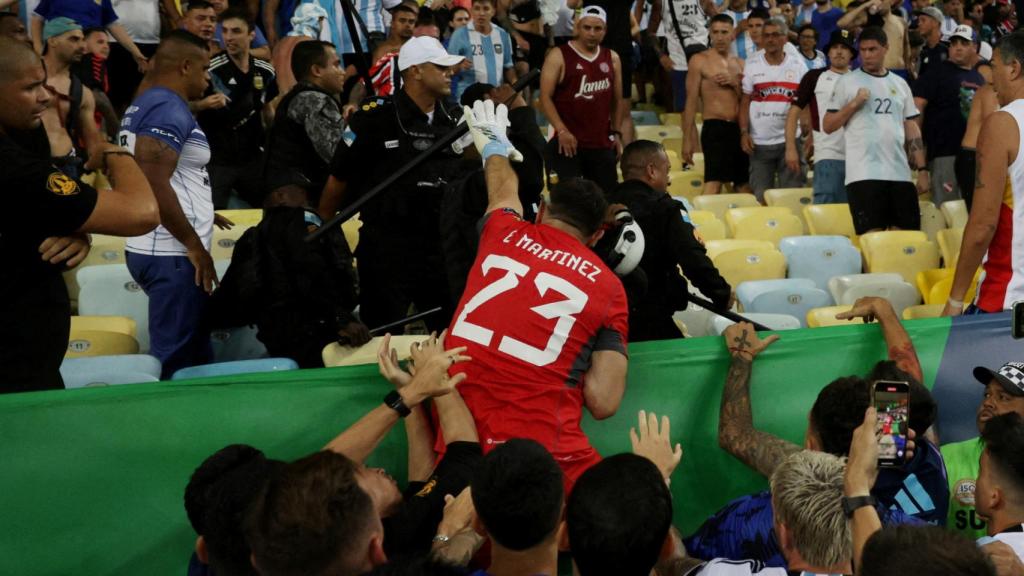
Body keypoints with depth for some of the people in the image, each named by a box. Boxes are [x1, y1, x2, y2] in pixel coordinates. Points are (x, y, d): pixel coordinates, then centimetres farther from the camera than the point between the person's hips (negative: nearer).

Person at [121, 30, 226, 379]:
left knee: (193, 352, 18)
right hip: (172, 255, -10)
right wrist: (194, 244, -19)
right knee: (178, 361, -4)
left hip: (152, 249, 10)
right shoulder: (170, 108, -15)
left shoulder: (143, 105, 16)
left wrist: (198, 212, 27)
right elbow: (153, 183, -26)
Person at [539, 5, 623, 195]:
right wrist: (562, 131, -19)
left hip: (602, 143, 5)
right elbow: (545, 97, -10)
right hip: (568, 141, -5)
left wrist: (616, 132, 13)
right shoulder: (559, 56, -5)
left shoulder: (612, 59, 10)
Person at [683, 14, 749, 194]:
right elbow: (691, 102, -4)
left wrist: (735, 83, -6)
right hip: (715, 128, -6)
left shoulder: (740, 63, 16)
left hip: (740, 129, 6)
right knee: (713, 184, -19)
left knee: (744, 186, 10)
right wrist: (688, 139, -9)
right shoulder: (699, 60, 0)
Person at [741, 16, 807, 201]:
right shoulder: (752, 65, 1)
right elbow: (745, 102, 1)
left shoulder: (798, 65, 3)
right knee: (760, 197, 6)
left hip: (790, 139, 0)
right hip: (760, 142, 0)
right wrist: (744, 132, -9)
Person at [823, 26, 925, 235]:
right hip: (864, 174, -4)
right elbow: (827, 126, 1)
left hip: (900, 173, 4)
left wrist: (922, 169, 8)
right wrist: (854, 103, -12)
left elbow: (912, 128, 15)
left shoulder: (899, 84, 15)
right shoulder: (848, 82, 4)